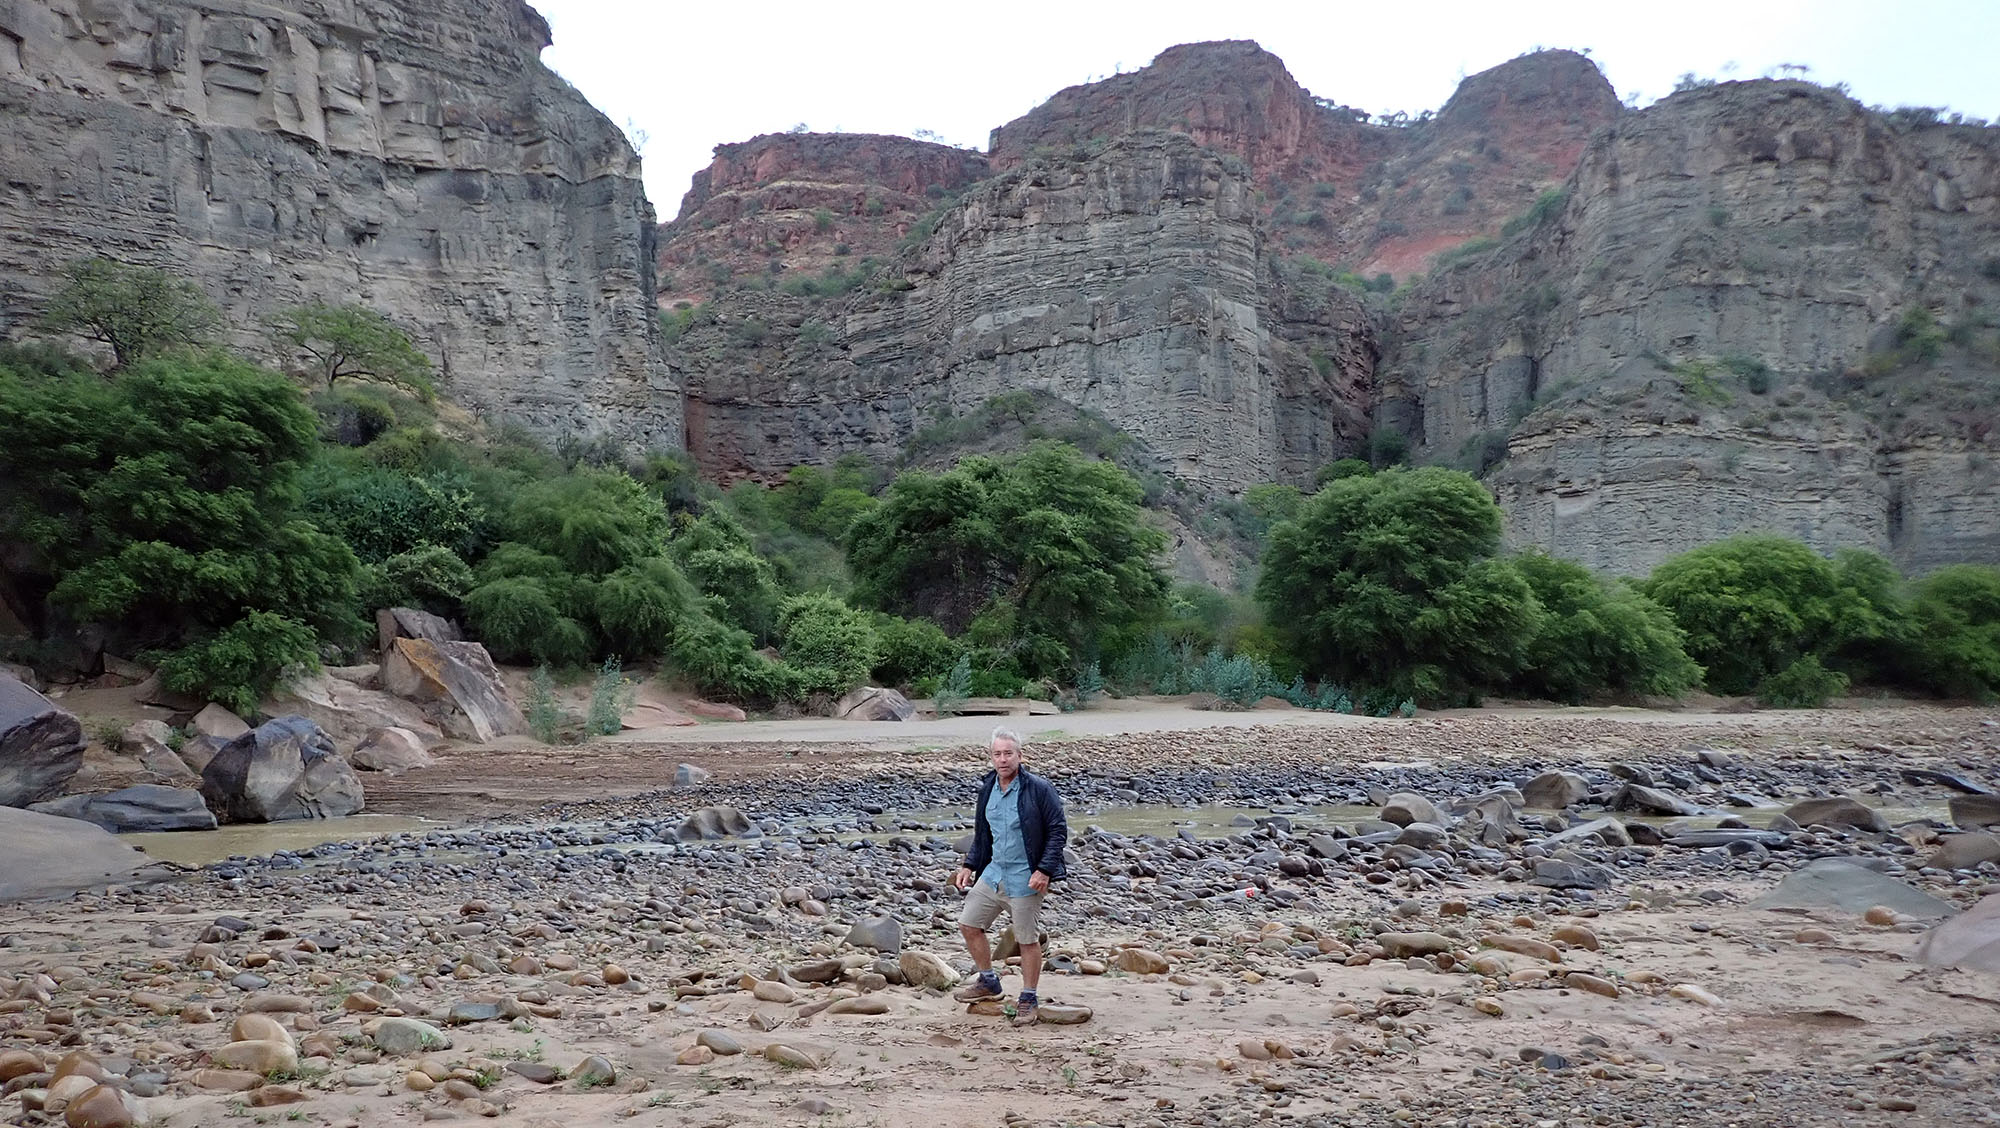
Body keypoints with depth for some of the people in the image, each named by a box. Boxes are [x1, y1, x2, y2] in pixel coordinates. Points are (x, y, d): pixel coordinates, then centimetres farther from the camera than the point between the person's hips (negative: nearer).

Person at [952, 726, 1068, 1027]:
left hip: (1025, 878, -7)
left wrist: (1045, 870, -19)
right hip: (993, 872, 7)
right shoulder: (987, 788, 6)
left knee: (1028, 940, 2)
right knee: (968, 924, 10)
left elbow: (1058, 831, -11)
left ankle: (1029, 1001, 18)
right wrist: (969, 866, 11)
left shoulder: (1038, 788, -13)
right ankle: (988, 982, 30)